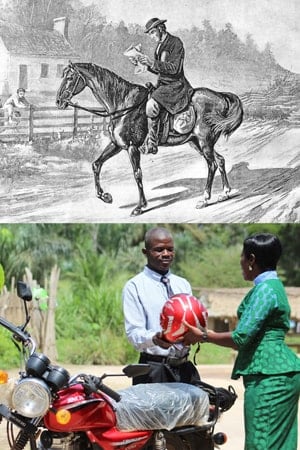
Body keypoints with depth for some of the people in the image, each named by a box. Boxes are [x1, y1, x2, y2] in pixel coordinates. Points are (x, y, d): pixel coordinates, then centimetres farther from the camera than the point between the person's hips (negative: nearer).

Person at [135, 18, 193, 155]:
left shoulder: (175, 43, -11)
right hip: (162, 84, 10)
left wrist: (153, 62, -25)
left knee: (151, 105, -28)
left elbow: (174, 68, -20)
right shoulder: (160, 45, 15)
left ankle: (151, 143, -21)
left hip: (176, 85, -10)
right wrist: (148, 64, 0)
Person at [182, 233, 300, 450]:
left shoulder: (264, 290, -14)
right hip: (280, 375, 10)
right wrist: (214, 335, 20)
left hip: (269, 378, -10)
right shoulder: (273, 286, 18)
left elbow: (241, 338, -17)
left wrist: (204, 337, -5)